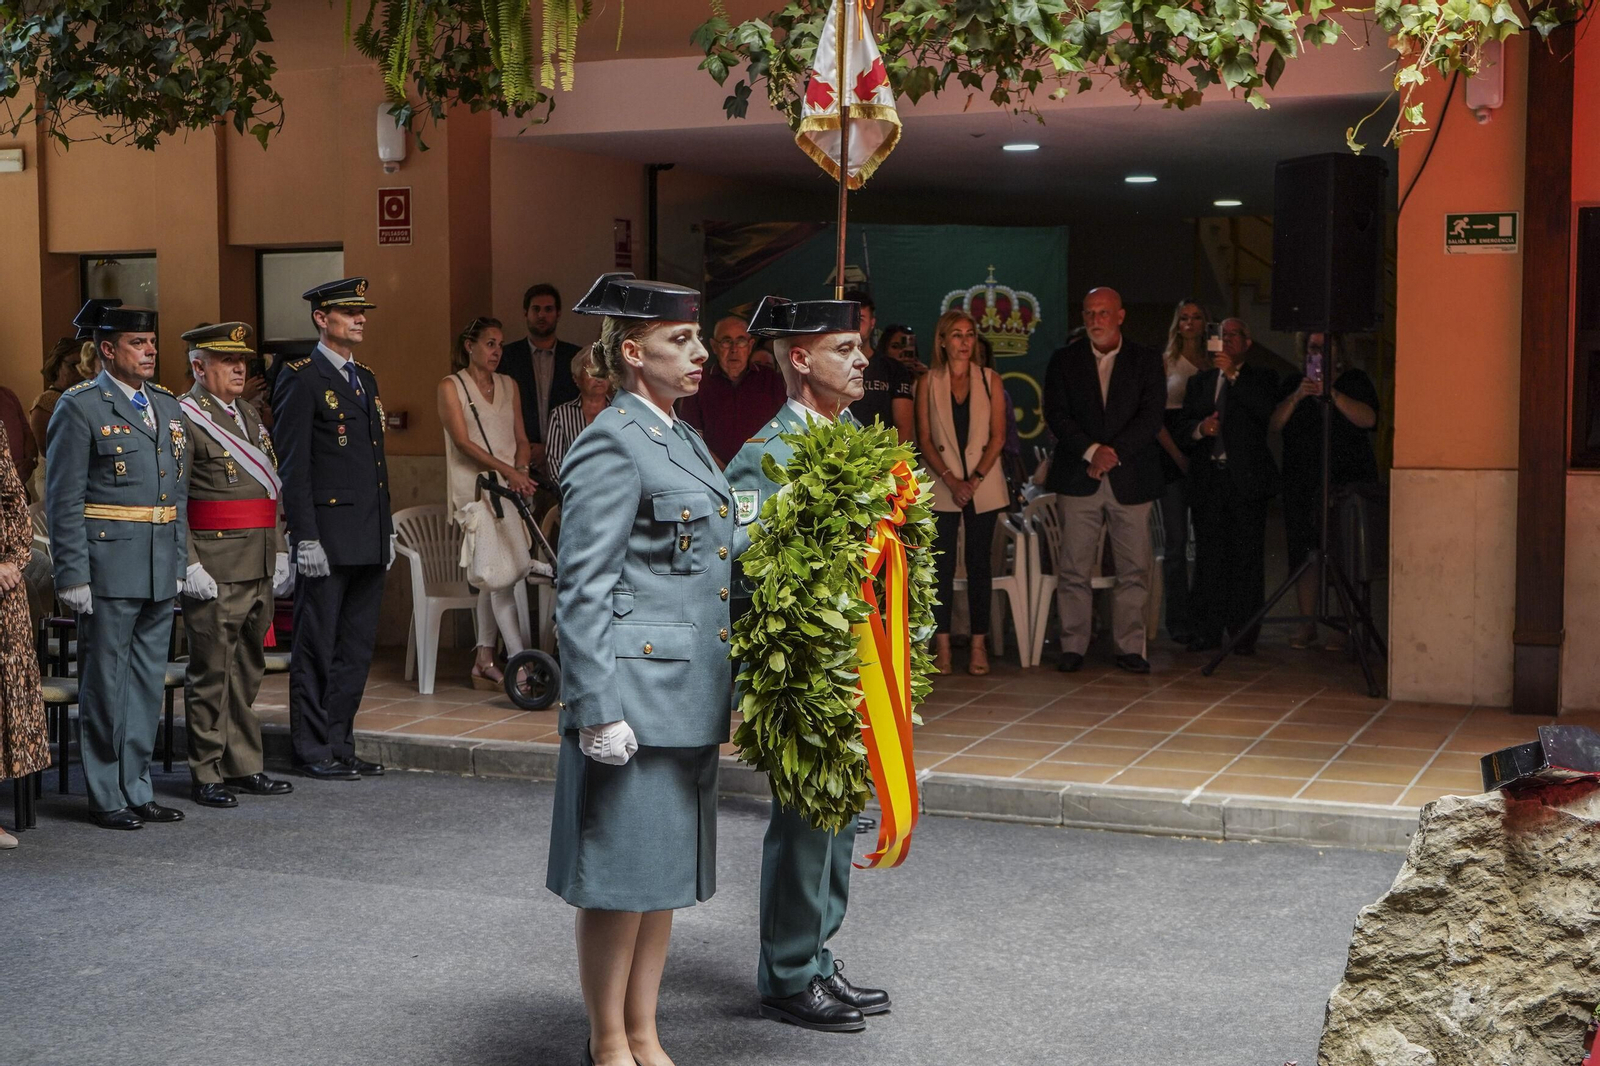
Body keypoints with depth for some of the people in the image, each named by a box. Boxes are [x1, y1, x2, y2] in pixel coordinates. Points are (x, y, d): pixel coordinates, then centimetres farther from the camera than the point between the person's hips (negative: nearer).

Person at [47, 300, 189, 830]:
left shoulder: (168, 406, 14)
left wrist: (179, 564, 13)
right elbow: (63, 502, -9)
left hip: (160, 573, 7)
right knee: (104, 685, 2)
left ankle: (136, 791, 21)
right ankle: (106, 799, 11)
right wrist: (72, 576, -14)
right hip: (108, 571, -7)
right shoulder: (79, 408, -7)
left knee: (148, 684, 11)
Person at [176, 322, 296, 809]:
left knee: (248, 669, 13)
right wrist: (189, 566, -18)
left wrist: (280, 552, 15)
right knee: (211, 671, -2)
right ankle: (206, 775, 7)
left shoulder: (250, 415, 17)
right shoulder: (183, 418, -8)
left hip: (260, 568, 8)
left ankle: (244, 766, 21)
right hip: (215, 567, -8)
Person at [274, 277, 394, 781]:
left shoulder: (365, 378, 17)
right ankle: (313, 752, 8)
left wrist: (387, 529, 17)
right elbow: (292, 465, -12)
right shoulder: (301, 379, -7)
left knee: (357, 647, 11)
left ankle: (339, 745, 19)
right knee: (317, 648, 1)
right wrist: (305, 538, -17)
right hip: (326, 539, -8)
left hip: (368, 540, 8)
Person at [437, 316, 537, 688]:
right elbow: (463, 441, -9)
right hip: (474, 489, -5)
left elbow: (521, 439, 16)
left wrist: (520, 470, -6)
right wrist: (506, 470, -19)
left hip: (509, 489, 5)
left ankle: (485, 661, 11)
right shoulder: (451, 386, 1)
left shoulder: (509, 386, 17)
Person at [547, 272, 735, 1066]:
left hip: (687, 698, 9)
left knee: (666, 872, 15)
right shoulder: (611, 446, -13)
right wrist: (598, 709, -20)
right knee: (619, 878, 2)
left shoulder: (684, 440, 14)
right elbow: (582, 590, -16)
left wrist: (721, 692, 18)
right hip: (637, 694, -9)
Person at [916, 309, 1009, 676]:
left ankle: (979, 645, 4)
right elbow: (924, 439, 1)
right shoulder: (928, 382, 4)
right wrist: (951, 480, -10)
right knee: (942, 563, -2)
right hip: (941, 485, 0)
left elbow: (998, 436, 1)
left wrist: (976, 478, -10)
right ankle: (942, 646, 1)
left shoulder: (989, 380, 5)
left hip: (983, 484, 0)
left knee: (979, 562, 2)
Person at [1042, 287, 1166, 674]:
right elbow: (1056, 414, 0)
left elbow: (1152, 416, -2)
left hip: (1131, 478, 0)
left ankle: (1130, 648, 8)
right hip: (1077, 478, 0)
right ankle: (1073, 647, 5)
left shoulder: (1146, 361, 8)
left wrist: (1114, 452, -12)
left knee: (1134, 569, 0)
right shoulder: (1064, 360, 9)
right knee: (1073, 569, -2)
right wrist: (1091, 451, -13)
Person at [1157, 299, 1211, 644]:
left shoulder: (1213, 364, 12)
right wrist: (1179, 456, -8)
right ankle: (1178, 621, 2)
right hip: (1172, 458, -3)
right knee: (1176, 542, -3)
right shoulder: (1165, 363, 4)